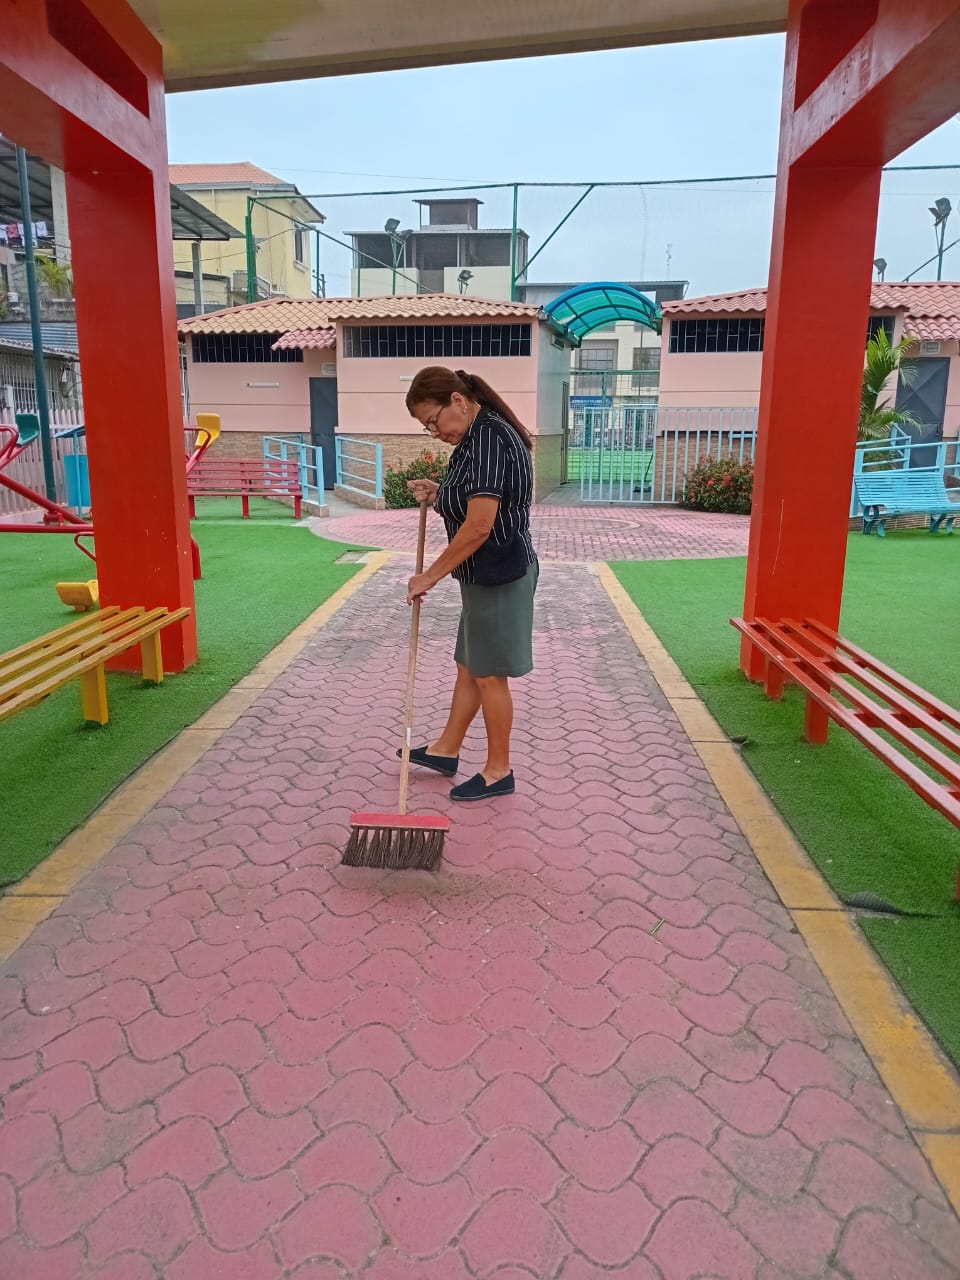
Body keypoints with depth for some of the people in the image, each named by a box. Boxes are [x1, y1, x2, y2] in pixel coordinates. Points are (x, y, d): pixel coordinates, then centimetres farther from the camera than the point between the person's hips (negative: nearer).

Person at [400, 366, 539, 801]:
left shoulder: (489, 439, -21)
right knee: (468, 665, 19)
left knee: (488, 674, 2)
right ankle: (447, 749, 34)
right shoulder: (480, 435, 11)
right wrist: (439, 495, 3)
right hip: (486, 574, 10)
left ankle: (499, 771, 17)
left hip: (499, 576, -10)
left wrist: (430, 576, -19)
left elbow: (479, 526, -27)